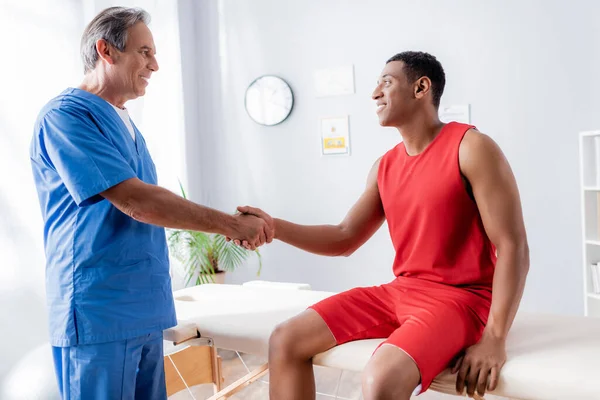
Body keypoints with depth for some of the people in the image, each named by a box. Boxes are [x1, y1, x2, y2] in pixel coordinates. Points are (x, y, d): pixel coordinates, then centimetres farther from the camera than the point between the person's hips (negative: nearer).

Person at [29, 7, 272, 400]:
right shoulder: (66, 115, -12)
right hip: (98, 313, -8)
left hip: (144, 310, 8)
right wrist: (230, 223, -16)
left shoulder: (125, 122, 15)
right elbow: (135, 202, -20)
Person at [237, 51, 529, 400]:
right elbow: (345, 239, 12)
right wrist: (274, 227, -2)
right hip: (400, 292, 7)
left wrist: (494, 338, -22)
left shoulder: (471, 148, -10)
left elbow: (513, 247, -14)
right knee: (285, 341, -3)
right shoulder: (385, 167, 11)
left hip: (461, 297, -6)